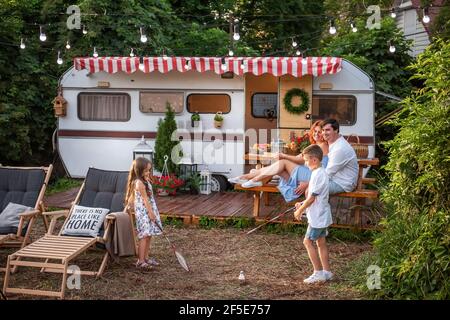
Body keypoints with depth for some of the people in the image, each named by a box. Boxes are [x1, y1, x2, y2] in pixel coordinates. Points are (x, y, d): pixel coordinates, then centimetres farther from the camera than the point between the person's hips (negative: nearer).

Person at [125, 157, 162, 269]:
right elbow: (145, 199, -18)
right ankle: (140, 261, -5)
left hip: (149, 211, 9)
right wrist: (151, 212, -17)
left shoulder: (146, 181, 12)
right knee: (144, 236, -8)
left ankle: (146, 258, 20)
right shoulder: (139, 183, -17)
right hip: (143, 212, -9)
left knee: (148, 236, 11)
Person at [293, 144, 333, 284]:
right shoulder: (321, 172, 11)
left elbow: (312, 197, -21)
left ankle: (318, 272, 0)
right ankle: (326, 271, 20)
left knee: (308, 241, -4)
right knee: (321, 242, 14)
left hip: (318, 216, -10)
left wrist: (299, 211, -11)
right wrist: (302, 204, 10)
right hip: (322, 215, 10)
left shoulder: (318, 174, -21)